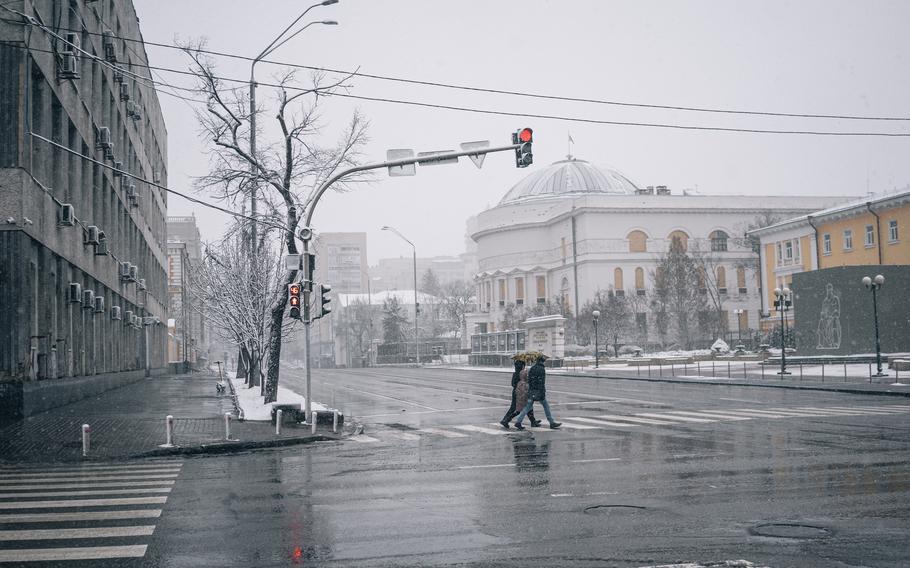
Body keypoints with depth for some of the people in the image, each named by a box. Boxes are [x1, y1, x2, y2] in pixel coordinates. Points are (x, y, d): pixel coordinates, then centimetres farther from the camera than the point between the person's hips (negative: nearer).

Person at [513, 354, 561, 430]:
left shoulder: (532, 368, 11)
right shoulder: (541, 369, -13)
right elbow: (542, 383, -18)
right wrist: (543, 394, -17)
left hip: (531, 392, 7)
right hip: (538, 392, -7)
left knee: (527, 407, 6)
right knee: (546, 406, 6)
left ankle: (518, 422, -2)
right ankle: (552, 423, 11)